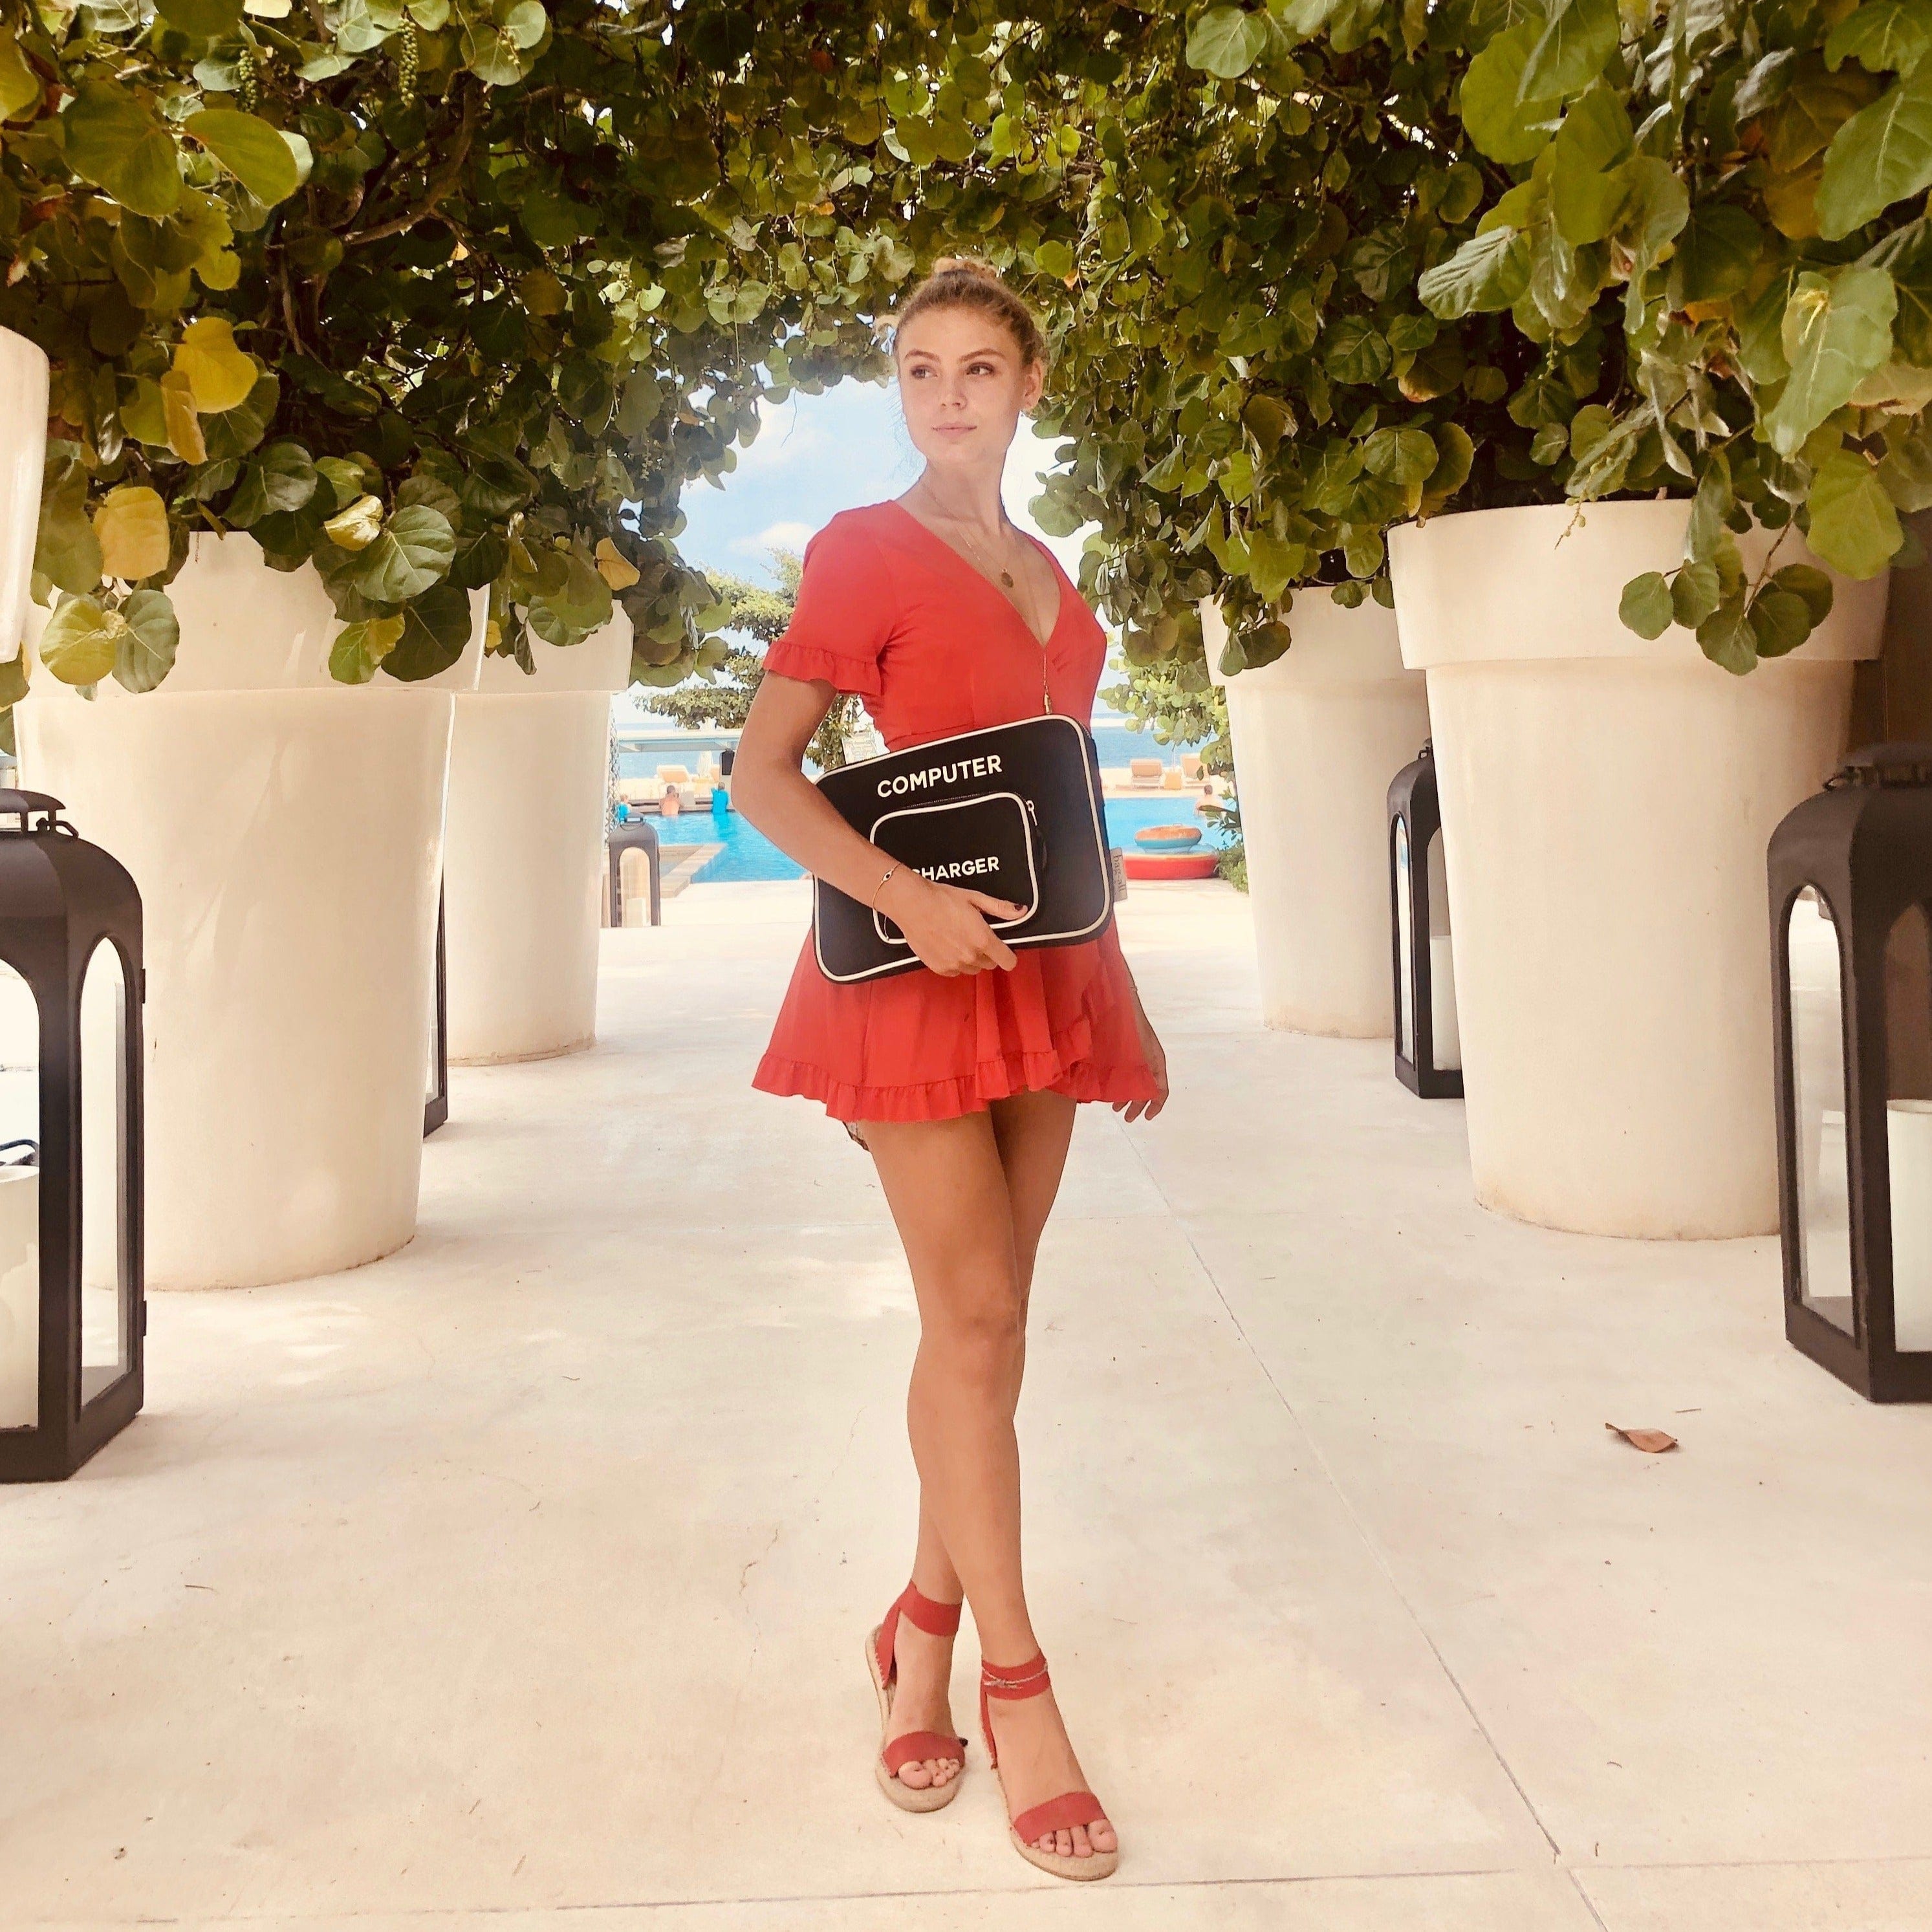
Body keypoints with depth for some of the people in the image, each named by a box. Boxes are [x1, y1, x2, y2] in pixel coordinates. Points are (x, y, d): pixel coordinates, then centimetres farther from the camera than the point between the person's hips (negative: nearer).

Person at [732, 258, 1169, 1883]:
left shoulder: (1046, 575, 16)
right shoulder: (866, 550, -2)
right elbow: (764, 774, -8)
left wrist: (1124, 1000, 17)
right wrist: (908, 896, -23)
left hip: (1042, 965, 6)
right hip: (920, 965, -6)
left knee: (992, 1315, 8)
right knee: (972, 1313, -7)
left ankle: (923, 1628, 23)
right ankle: (1016, 1689, 2)